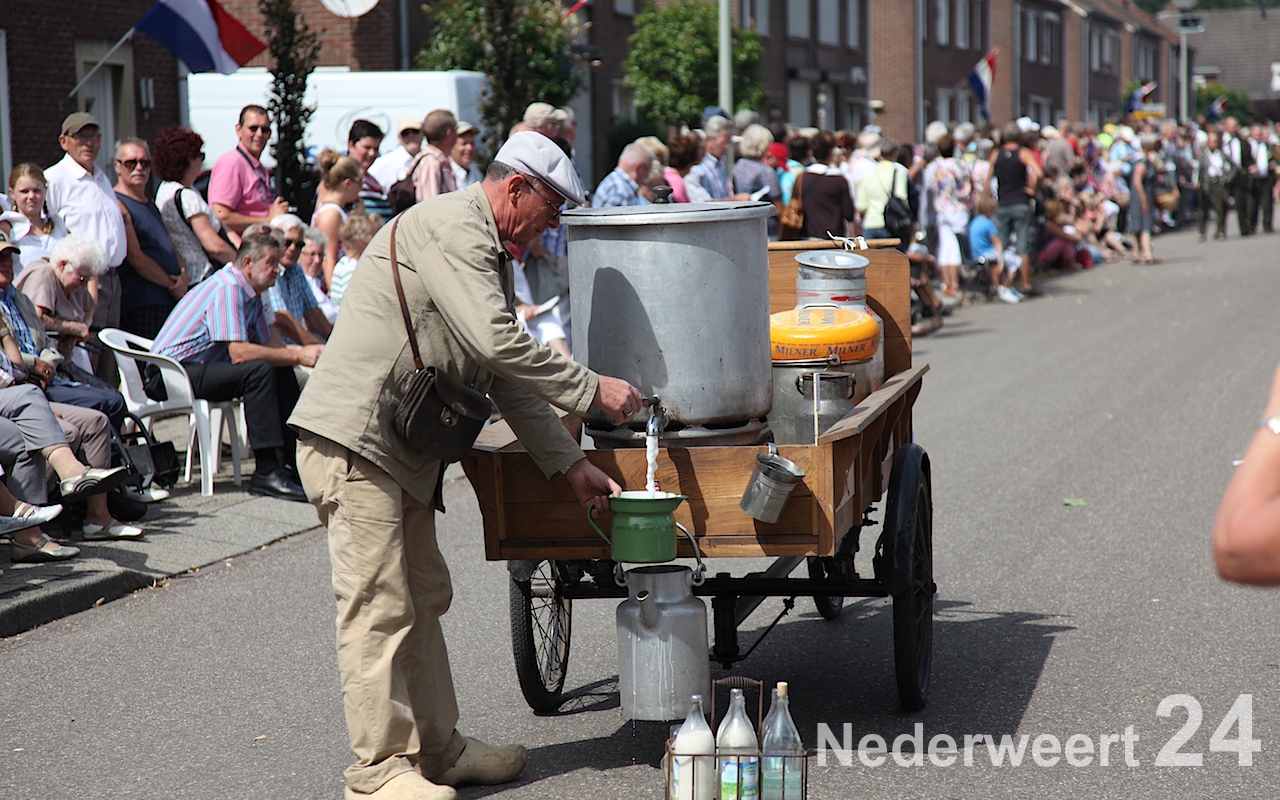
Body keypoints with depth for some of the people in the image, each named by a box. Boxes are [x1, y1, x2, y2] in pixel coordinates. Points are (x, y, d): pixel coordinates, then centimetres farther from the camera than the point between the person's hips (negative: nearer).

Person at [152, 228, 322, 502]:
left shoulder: (251, 294, 12)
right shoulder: (228, 287, -19)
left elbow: (265, 343, 13)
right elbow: (239, 353, -27)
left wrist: (303, 351, -6)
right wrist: (297, 356, -22)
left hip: (203, 367, 10)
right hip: (174, 371, -10)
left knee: (282, 370, 5)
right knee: (260, 370, -26)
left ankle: (293, 462, 5)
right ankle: (266, 472, -27)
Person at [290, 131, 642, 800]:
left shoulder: (488, 252, 21)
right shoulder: (451, 226, -13)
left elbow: (506, 376, 23)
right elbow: (496, 344, -23)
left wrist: (570, 464, 18)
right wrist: (592, 389, -15)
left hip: (400, 448, 11)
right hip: (353, 441, -11)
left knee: (423, 599, 14)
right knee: (378, 607, -9)